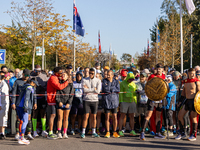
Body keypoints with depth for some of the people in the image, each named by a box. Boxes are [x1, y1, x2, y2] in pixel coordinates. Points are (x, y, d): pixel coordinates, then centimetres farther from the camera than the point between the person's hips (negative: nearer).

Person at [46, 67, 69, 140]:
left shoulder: (56, 78, 18)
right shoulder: (52, 78, -15)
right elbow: (59, 87, -24)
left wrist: (63, 79, 1)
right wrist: (66, 81, -14)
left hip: (54, 100, 10)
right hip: (51, 99, -10)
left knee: (53, 116, 13)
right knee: (52, 115, -11)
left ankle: (51, 132, 20)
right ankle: (50, 134, -11)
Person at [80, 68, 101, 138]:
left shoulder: (98, 81, 3)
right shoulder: (85, 80, 3)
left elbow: (98, 91, -11)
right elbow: (84, 90, -12)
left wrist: (88, 89, -9)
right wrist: (94, 89, -9)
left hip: (94, 100, 1)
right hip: (86, 100, -1)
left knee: (94, 117, 7)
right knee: (86, 116, -4)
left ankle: (94, 132, 15)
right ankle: (83, 132, 2)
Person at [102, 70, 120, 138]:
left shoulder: (116, 82, 8)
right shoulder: (104, 81, 2)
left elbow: (118, 90, -7)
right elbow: (105, 89, -12)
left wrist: (110, 88, -10)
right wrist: (109, 82, -8)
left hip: (114, 101, 1)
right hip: (106, 101, -1)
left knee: (115, 117, 1)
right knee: (107, 117, 1)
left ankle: (115, 132, 10)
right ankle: (108, 132, 9)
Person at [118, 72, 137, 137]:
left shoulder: (133, 84, 15)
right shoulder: (122, 83, 0)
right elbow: (120, 93, -5)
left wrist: (135, 101, 13)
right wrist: (121, 101, -12)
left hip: (132, 102, 5)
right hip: (124, 102, -4)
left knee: (132, 116, 5)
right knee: (122, 116, -3)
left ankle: (132, 131, 10)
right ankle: (120, 131, -1)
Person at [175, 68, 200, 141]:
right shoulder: (185, 81, 11)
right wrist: (180, 101, 15)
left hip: (193, 101, -6)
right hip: (187, 100, 6)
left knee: (193, 118, -1)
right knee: (180, 116, 4)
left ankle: (193, 135, 8)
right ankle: (182, 133, 16)